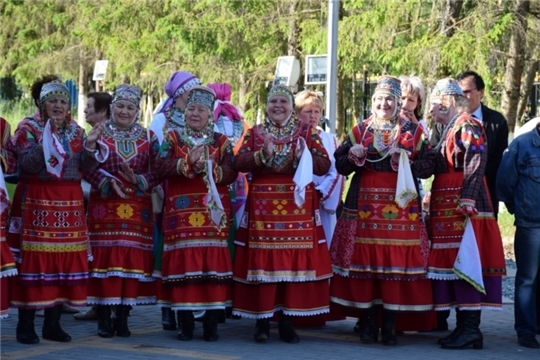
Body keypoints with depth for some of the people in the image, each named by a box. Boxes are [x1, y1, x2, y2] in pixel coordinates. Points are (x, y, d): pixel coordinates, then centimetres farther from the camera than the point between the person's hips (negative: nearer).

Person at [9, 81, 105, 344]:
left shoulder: (76, 131, 14)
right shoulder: (28, 129, -1)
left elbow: (86, 168, 7)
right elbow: (28, 164, -16)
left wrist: (90, 146, -9)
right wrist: (48, 139, -23)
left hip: (70, 204, 5)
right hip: (38, 203, -5)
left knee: (66, 261, 4)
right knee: (34, 260, -7)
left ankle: (53, 324, 13)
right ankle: (25, 325, -1)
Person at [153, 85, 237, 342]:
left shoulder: (221, 141, 11)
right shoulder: (173, 138, 9)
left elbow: (231, 173, -1)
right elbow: (160, 167, -6)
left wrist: (210, 168, -17)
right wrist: (188, 163, -18)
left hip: (213, 211, 1)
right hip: (181, 211, -1)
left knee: (212, 262, -2)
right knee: (182, 263, -4)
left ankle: (211, 324, 5)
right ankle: (185, 323, 4)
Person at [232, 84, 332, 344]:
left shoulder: (306, 132, 9)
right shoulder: (255, 132, 10)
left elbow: (324, 166, 1)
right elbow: (239, 163, -2)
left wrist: (304, 157, -16)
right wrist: (263, 155, -17)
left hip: (298, 205, 0)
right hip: (263, 205, 0)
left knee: (295, 261, -2)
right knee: (263, 261, -4)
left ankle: (287, 321, 7)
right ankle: (262, 320, 3)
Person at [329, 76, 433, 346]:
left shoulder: (413, 131, 8)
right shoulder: (359, 130, 11)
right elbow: (340, 166, 10)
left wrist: (406, 162, -14)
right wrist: (353, 156, -9)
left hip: (400, 206, -1)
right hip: (365, 206, 1)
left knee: (396, 262, -3)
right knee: (364, 260, -1)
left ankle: (389, 325, 3)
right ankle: (368, 322, 9)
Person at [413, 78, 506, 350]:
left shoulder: (467, 127, -9)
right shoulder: (449, 130, 19)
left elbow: (476, 166, -18)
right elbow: (430, 166, 12)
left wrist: (467, 202, -24)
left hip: (463, 208, -9)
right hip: (447, 209, 9)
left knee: (464, 264, -9)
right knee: (453, 265, 8)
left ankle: (470, 329, -8)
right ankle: (465, 326, 11)